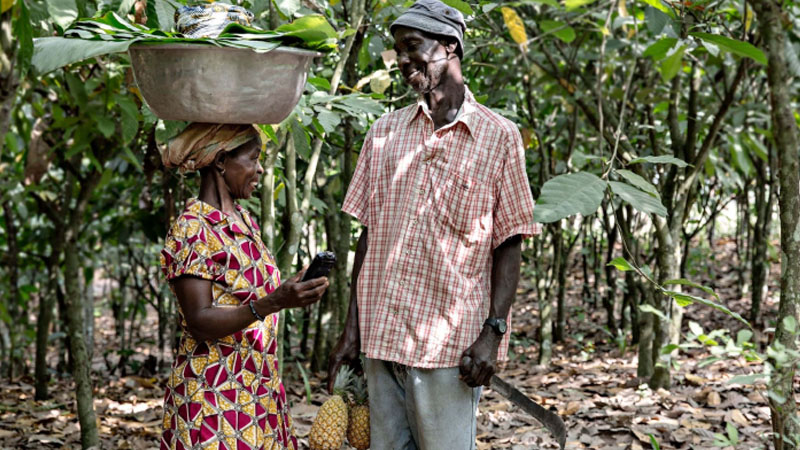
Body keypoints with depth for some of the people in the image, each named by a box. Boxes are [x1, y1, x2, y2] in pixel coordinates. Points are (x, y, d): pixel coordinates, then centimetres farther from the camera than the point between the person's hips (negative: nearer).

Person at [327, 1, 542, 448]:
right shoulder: (384, 133, 10)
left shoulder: (499, 136, 0)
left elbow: (509, 245, -1)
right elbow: (369, 233, 11)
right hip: (381, 339, 4)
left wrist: (493, 332, -11)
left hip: (451, 344, -3)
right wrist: (352, 329, 7)